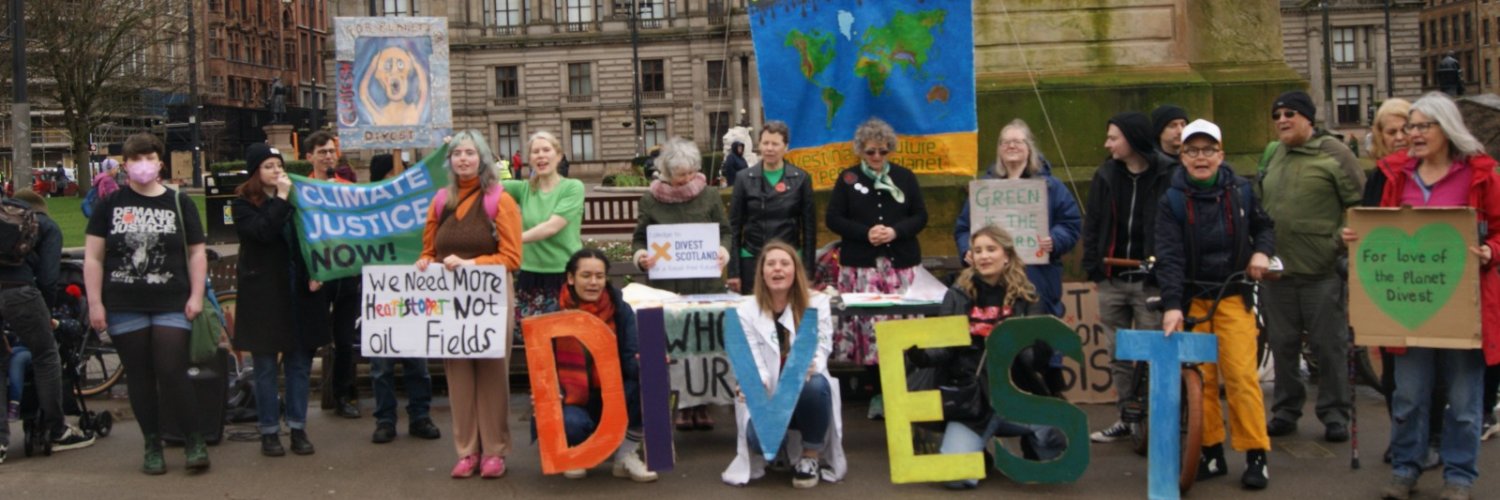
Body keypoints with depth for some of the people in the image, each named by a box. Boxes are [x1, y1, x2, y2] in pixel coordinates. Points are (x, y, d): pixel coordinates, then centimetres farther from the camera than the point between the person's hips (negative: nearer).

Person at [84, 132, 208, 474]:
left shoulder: (179, 203, 6)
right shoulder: (110, 204, 5)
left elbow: (196, 253, 6)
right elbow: (93, 257, 5)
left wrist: (196, 295, -3)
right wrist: (94, 303, -2)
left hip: (172, 305, -1)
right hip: (124, 308, 1)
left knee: (172, 373, -8)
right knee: (140, 378, 7)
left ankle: (195, 440, 4)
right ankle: (152, 446, 16)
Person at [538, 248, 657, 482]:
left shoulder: (621, 310, -1)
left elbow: (630, 360, -8)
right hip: (572, 400, -2)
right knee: (571, 424, -37)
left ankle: (627, 453, -6)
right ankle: (572, 451, 6)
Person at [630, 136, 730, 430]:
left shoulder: (709, 196, 3)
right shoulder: (650, 201, 3)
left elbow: (725, 233, 10)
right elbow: (639, 239, 9)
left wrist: (723, 251, -10)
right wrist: (640, 256, -11)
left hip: (706, 284, 0)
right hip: (667, 285, 0)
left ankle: (701, 404, 14)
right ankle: (683, 405, 14)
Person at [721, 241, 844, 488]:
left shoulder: (816, 303, 1)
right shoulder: (746, 311, -1)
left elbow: (822, 346, -10)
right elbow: (752, 360, -11)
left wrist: (810, 365, -35)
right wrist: (751, 385, -35)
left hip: (805, 394, 1)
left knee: (815, 385, -37)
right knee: (759, 436, -34)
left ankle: (810, 456, -10)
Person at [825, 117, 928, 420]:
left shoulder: (905, 177, 10)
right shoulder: (847, 179, 7)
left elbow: (920, 216, 8)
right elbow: (833, 219, 3)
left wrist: (896, 231, -10)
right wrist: (866, 233, -11)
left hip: (901, 263, 1)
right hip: (861, 264, -1)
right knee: (869, 324, -7)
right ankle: (878, 392, 1)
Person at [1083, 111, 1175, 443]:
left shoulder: (1168, 176, -6)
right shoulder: (1106, 176, 8)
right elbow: (1092, 225, 11)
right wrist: (1092, 266, 3)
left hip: (1150, 281, -5)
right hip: (1112, 279, 5)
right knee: (1118, 354, 10)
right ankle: (1126, 418, 20)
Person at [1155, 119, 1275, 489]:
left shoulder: (1240, 191, 2)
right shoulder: (1172, 201, -4)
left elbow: (1264, 226, 18)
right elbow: (1169, 257, -13)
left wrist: (1262, 251, -4)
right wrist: (1171, 305, -23)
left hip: (1233, 296, 0)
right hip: (1192, 299, 0)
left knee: (1241, 375, -8)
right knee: (1200, 378, 4)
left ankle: (1256, 455, 1)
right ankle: (1211, 453, 15)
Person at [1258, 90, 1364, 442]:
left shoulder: (1333, 152, -4)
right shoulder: (1271, 154, 14)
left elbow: (1359, 204, -7)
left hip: (1323, 270, -5)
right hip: (1278, 269, 6)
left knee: (1330, 347, 3)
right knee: (1282, 346, 11)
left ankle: (1335, 415, 13)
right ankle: (1285, 411, 22)